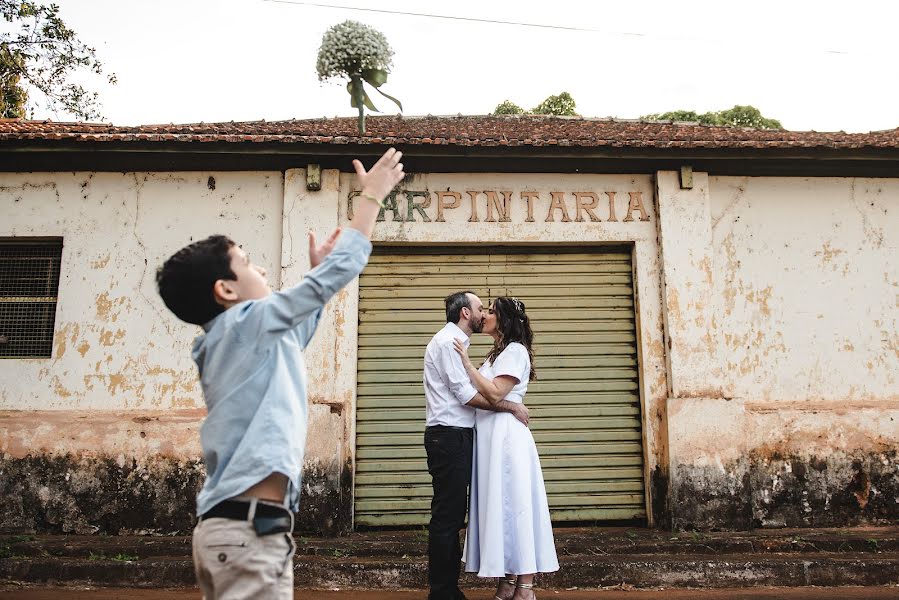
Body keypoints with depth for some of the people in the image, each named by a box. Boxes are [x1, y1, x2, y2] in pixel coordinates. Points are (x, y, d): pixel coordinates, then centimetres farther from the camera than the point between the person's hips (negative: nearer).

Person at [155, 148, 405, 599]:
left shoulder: (228, 341, 17)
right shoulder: (247, 321, -8)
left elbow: (296, 331, 34)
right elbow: (341, 272, -6)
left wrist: (316, 269, 36)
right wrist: (372, 195, 4)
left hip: (233, 524, 10)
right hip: (250, 527, -10)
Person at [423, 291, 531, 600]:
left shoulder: (455, 341, 21)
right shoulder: (447, 341, -10)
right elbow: (466, 395, -16)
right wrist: (512, 407, -11)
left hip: (455, 437, 10)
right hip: (449, 436, -10)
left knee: (453, 515, 12)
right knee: (446, 516, -5)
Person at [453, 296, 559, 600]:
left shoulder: (515, 350, -7)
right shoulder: (498, 353, 20)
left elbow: (495, 394, -18)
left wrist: (467, 362, -15)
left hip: (505, 435, -9)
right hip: (491, 436, 9)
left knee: (513, 503, -6)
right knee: (499, 505, 8)